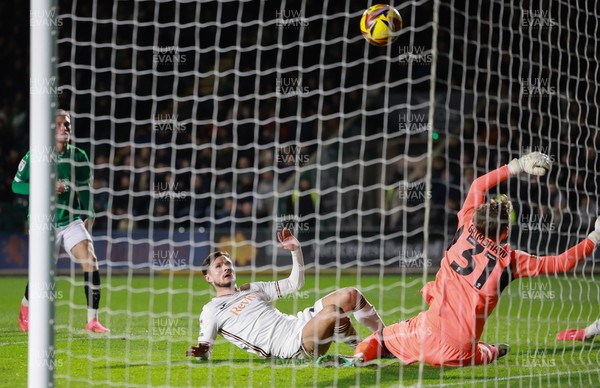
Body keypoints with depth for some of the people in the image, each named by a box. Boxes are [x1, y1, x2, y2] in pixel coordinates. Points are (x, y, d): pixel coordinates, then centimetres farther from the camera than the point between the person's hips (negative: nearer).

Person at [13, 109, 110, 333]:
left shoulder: (79, 157, 3)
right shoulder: (35, 156, -7)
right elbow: (16, 185, -6)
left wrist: (89, 215, 5)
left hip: (71, 220, 3)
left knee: (90, 261, -17)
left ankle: (92, 320, -14)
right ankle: (25, 308, 35)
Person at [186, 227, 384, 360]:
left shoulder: (252, 289, 23)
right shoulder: (211, 311, 5)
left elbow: (295, 283, 25)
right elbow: (204, 351, -2)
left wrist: (296, 250, 12)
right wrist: (200, 352, -27)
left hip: (300, 323, 8)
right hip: (291, 347, -8)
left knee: (350, 296, -7)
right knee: (334, 311, -33)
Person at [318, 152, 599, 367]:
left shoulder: (466, 232, 5)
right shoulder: (510, 260, 2)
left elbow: (479, 185, 18)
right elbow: (560, 263, 9)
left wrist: (518, 166, 17)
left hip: (428, 337, -1)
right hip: (460, 353, 1)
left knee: (384, 335, 17)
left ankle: (359, 356, -10)